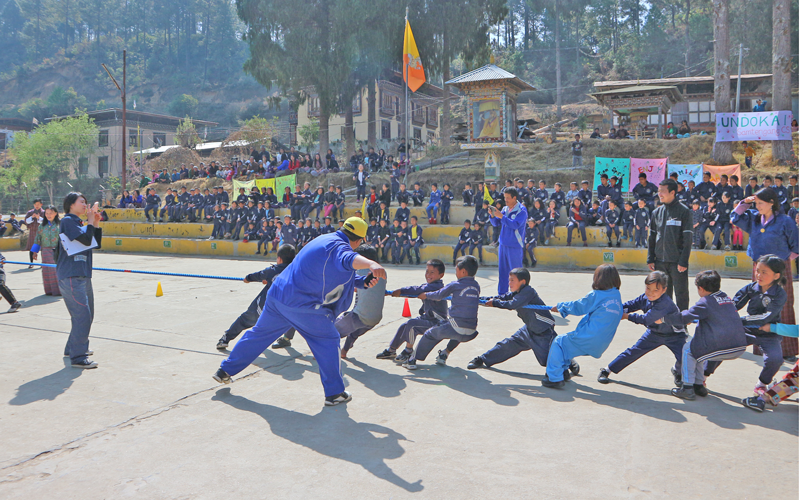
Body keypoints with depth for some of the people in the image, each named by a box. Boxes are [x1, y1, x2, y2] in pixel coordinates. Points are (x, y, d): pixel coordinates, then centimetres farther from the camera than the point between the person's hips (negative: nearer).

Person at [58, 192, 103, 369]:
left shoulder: (79, 223, 19)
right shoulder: (68, 220, -8)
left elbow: (97, 244, 15)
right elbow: (86, 239, -20)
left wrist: (96, 224, 6)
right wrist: (90, 222, -7)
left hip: (83, 275, 10)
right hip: (71, 276, -10)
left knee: (87, 315, 17)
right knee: (82, 316, -15)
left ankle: (73, 348, 31)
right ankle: (78, 357, -13)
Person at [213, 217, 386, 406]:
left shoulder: (326, 240, 17)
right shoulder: (339, 246, -13)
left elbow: (339, 276, 24)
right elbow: (348, 259, -39)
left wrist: (363, 282, 11)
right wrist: (371, 264, -58)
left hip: (278, 295, 9)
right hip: (302, 305, -9)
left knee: (259, 334, 23)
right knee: (328, 341, 4)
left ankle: (225, 371, 35)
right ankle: (334, 393, 6)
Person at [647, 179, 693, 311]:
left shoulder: (684, 211, -6)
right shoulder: (657, 212, 9)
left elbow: (688, 238, -8)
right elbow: (652, 237, 12)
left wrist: (683, 261, -13)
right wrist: (650, 259, 7)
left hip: (677, 262, -5)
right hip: (660, 261, 5)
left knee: (681, 294, 3)